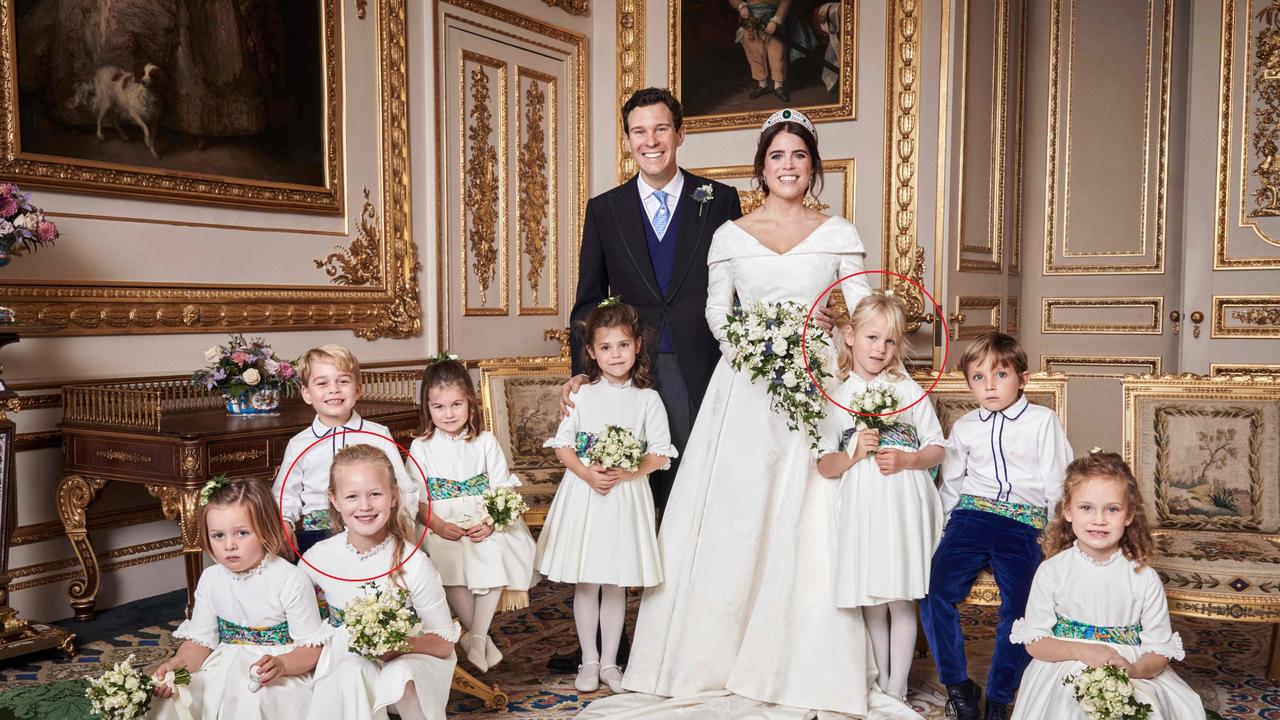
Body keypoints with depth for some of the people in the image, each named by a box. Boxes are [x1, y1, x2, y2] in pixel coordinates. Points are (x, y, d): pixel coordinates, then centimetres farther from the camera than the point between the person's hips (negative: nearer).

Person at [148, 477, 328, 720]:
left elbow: (312, 648, -11)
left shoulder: (290, 580, -12)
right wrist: (179, 663, -16)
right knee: (173, 699, -17)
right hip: (222, 669, 5)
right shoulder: (211, 579, 5)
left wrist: (281, 665, -30)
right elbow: (201, 639, 5)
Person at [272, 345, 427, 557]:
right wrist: (284, 524, -2)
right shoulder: (299, 445, 12)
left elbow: (404, 490, 8)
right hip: (318, 532, 1)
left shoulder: (379, 435, 9)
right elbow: (285, 497, 19)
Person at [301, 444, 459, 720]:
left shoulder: (413, 563, -15)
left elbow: (445, 642, -10)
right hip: (347, 659, 1)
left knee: (402, 677, -34)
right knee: (353, 674, -33)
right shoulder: (318, 558, -8)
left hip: (408, 659, -1)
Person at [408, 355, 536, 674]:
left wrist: (489, 524, -17)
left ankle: (476, 636, -15)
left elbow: (501, 490, 0)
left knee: (495, 557, -27)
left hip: (485, 521, 1)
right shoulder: (421, 447, 4)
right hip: (441, 525, 0)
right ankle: (480, 635, -11)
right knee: (449, 562, -28)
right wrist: (438, 525, -17)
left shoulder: (486, 442, 5)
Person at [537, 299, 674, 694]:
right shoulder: (582, 395, 1)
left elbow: (660, 453, -2)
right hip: (583, 494, 0)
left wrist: (626, 473, -17)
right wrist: (586, 472, -16)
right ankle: (589, 661, 23)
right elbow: (562, 445, 1)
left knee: (616, 585, 9)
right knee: (586, 584, 8)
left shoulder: (647, 398, 0)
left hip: (627, 496, 0)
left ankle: (609, 662, 24)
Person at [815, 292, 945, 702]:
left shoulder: (909, 391, 5)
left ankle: (896, 688, 13)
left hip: (905, 505, -1)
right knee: (871, 601, 8)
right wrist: (854, 453, -14)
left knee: (901, 599, 1)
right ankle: (879, 683, 23)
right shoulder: (836, 398, 6)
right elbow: (825, 466, 4)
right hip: (862, 509, 1)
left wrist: (905, 460, -12)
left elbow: (937, 450, 7)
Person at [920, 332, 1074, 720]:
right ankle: (958, 684, 1)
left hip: (1024, 525, -2)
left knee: (1018, 611, -16)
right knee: (935, 594, -17)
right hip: (971, 517, 2)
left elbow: (1057, 483, 6)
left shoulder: (1043, 421, 5)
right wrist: (947, 528, 15)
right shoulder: (964, 427, 14)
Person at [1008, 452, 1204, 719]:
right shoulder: (1052, 572, -3)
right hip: (1063, 677, -1)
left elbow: (1160, 650, 1)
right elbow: (1034, 641, 0)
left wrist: (1133, 670, -20)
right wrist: (1081, 651, -17)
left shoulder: (1145, 579, -1)